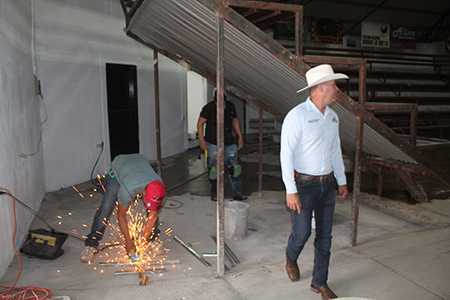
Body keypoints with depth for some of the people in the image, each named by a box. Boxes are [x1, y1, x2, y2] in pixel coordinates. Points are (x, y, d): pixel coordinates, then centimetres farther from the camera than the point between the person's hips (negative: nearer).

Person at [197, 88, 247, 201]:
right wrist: (201, 140, -15)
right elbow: (200, 124, -7)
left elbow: (235, 120, 19)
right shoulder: (208, 108, -9)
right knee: (214, 169, 1)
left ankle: (237, 193, 11)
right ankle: (214, 194, 18)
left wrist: (240, 136, 15)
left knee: (234, 167, 2)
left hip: (229, 143, 4)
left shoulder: (230, 106, 5)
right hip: (213, 144, -4)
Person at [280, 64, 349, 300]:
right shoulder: (297, 115, -16)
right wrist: (290, 191, -21)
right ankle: (291, 260, 38)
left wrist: (342, 181, 17)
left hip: (327, 184, 7)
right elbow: (286, 154, -18)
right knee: (302, 232, 4)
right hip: (304, 184, -6)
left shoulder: (332, 117, 7)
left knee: (324, 235, 11)